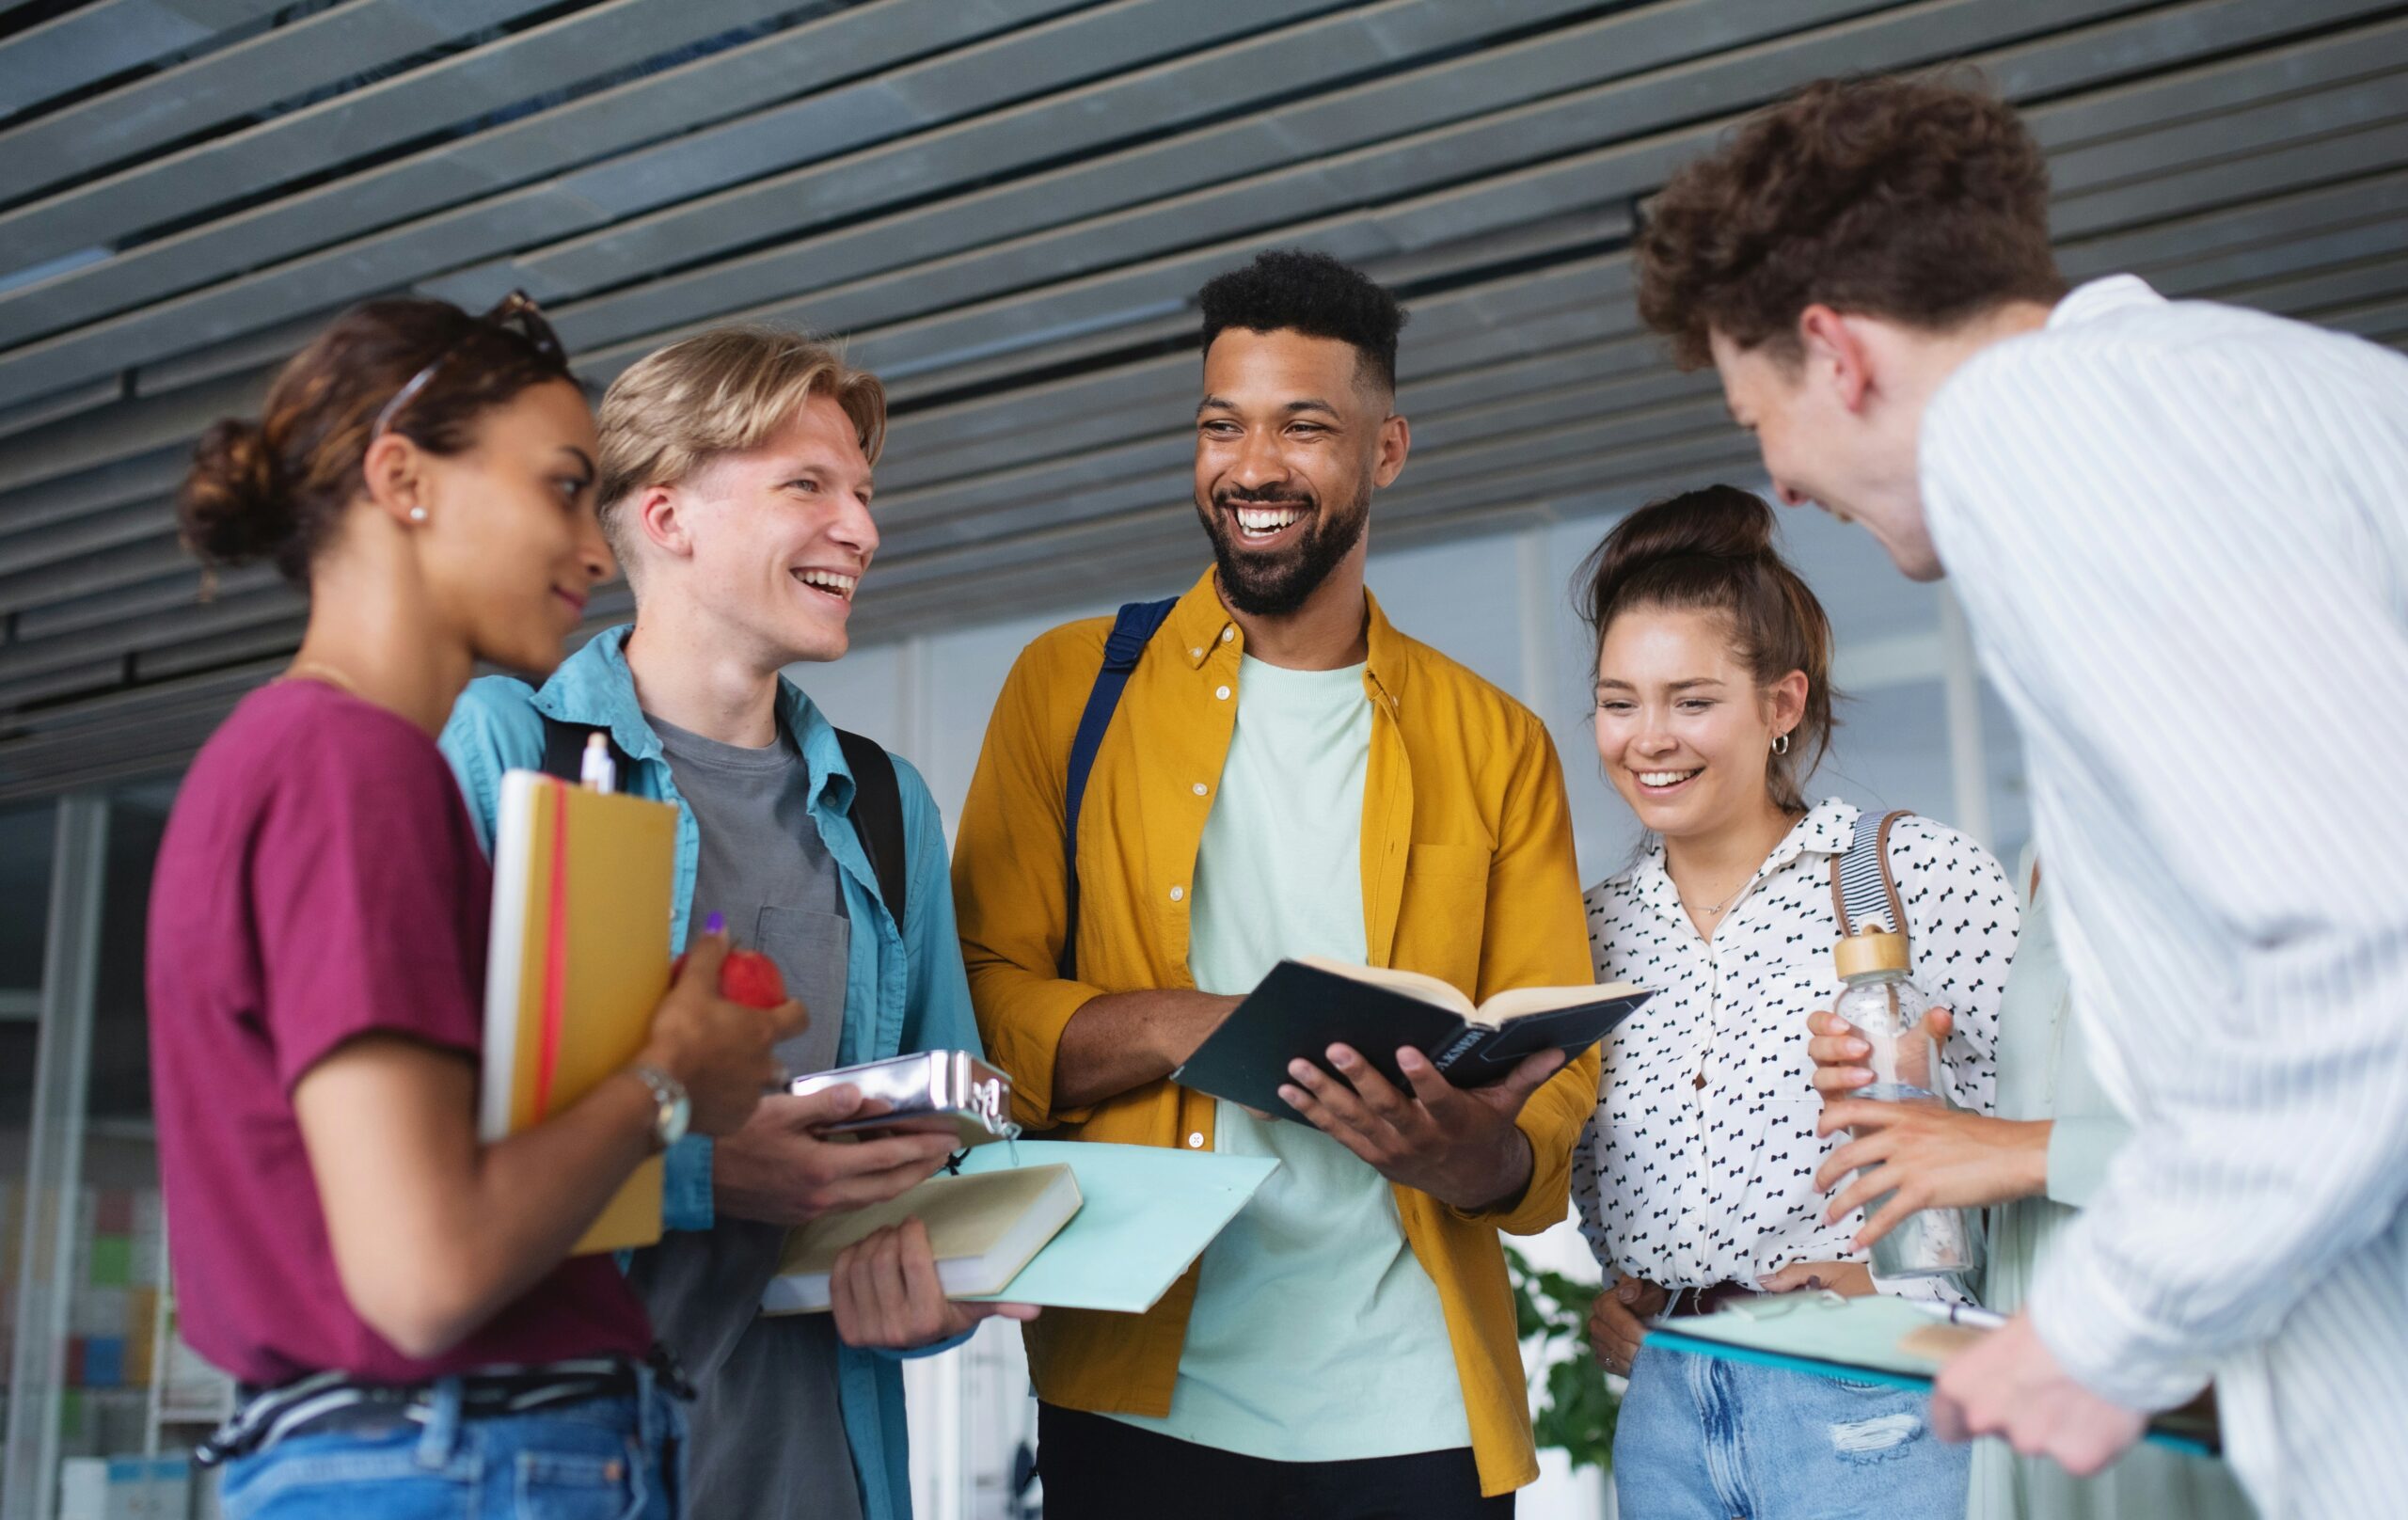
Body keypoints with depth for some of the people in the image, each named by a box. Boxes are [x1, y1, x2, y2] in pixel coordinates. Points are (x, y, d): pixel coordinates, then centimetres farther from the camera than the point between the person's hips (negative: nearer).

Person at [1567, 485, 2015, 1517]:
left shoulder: (1919, 875, -7)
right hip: (1666, 1411, 4)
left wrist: (1897, 1273, -14)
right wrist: (1612, 1294, 5)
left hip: (1875, 1405, -4)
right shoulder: (1597, 926, 7)